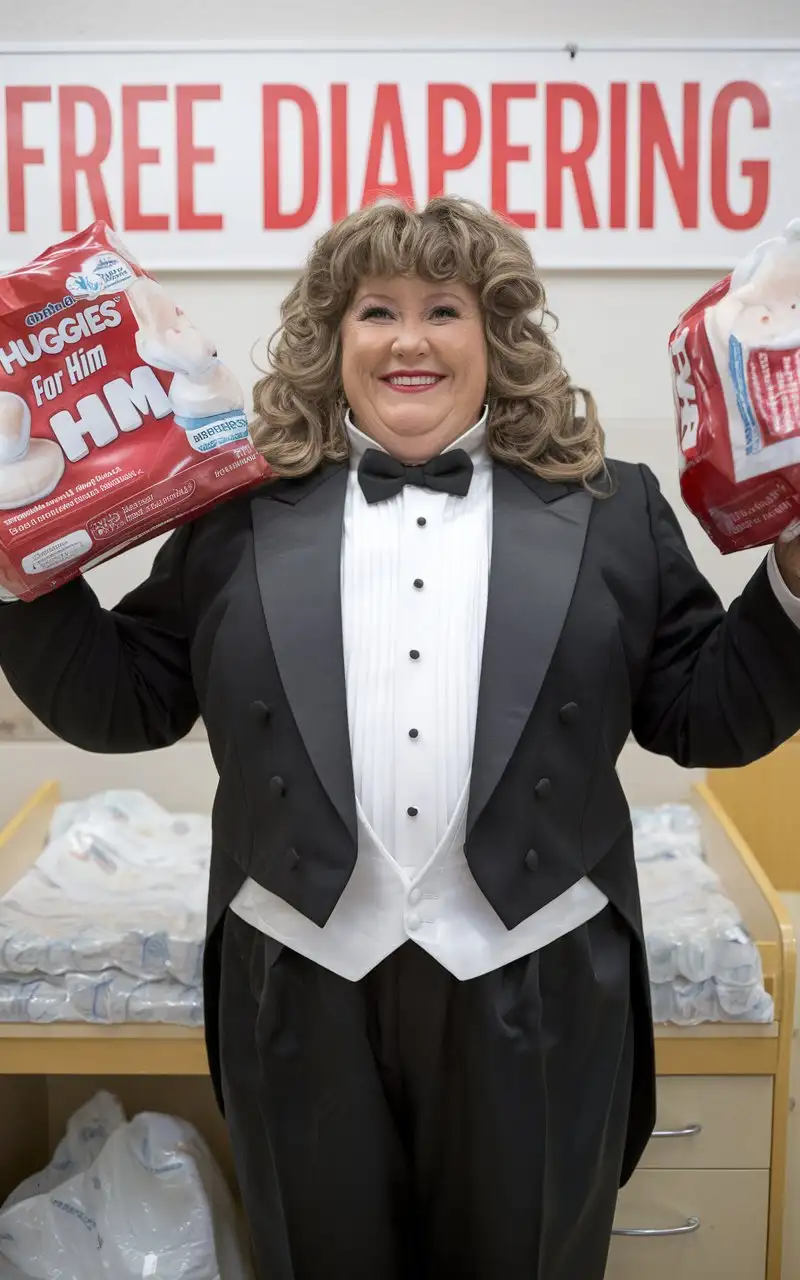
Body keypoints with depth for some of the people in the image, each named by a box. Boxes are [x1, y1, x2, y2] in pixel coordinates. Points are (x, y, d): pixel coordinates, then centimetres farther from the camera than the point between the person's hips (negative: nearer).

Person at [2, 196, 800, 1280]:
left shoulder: (610, 513, 5)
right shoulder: (243, 517, 6)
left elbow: (711, 713, 5)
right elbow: (126, 704, 8)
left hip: (534, 990, 0)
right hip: (302, 990, 1)